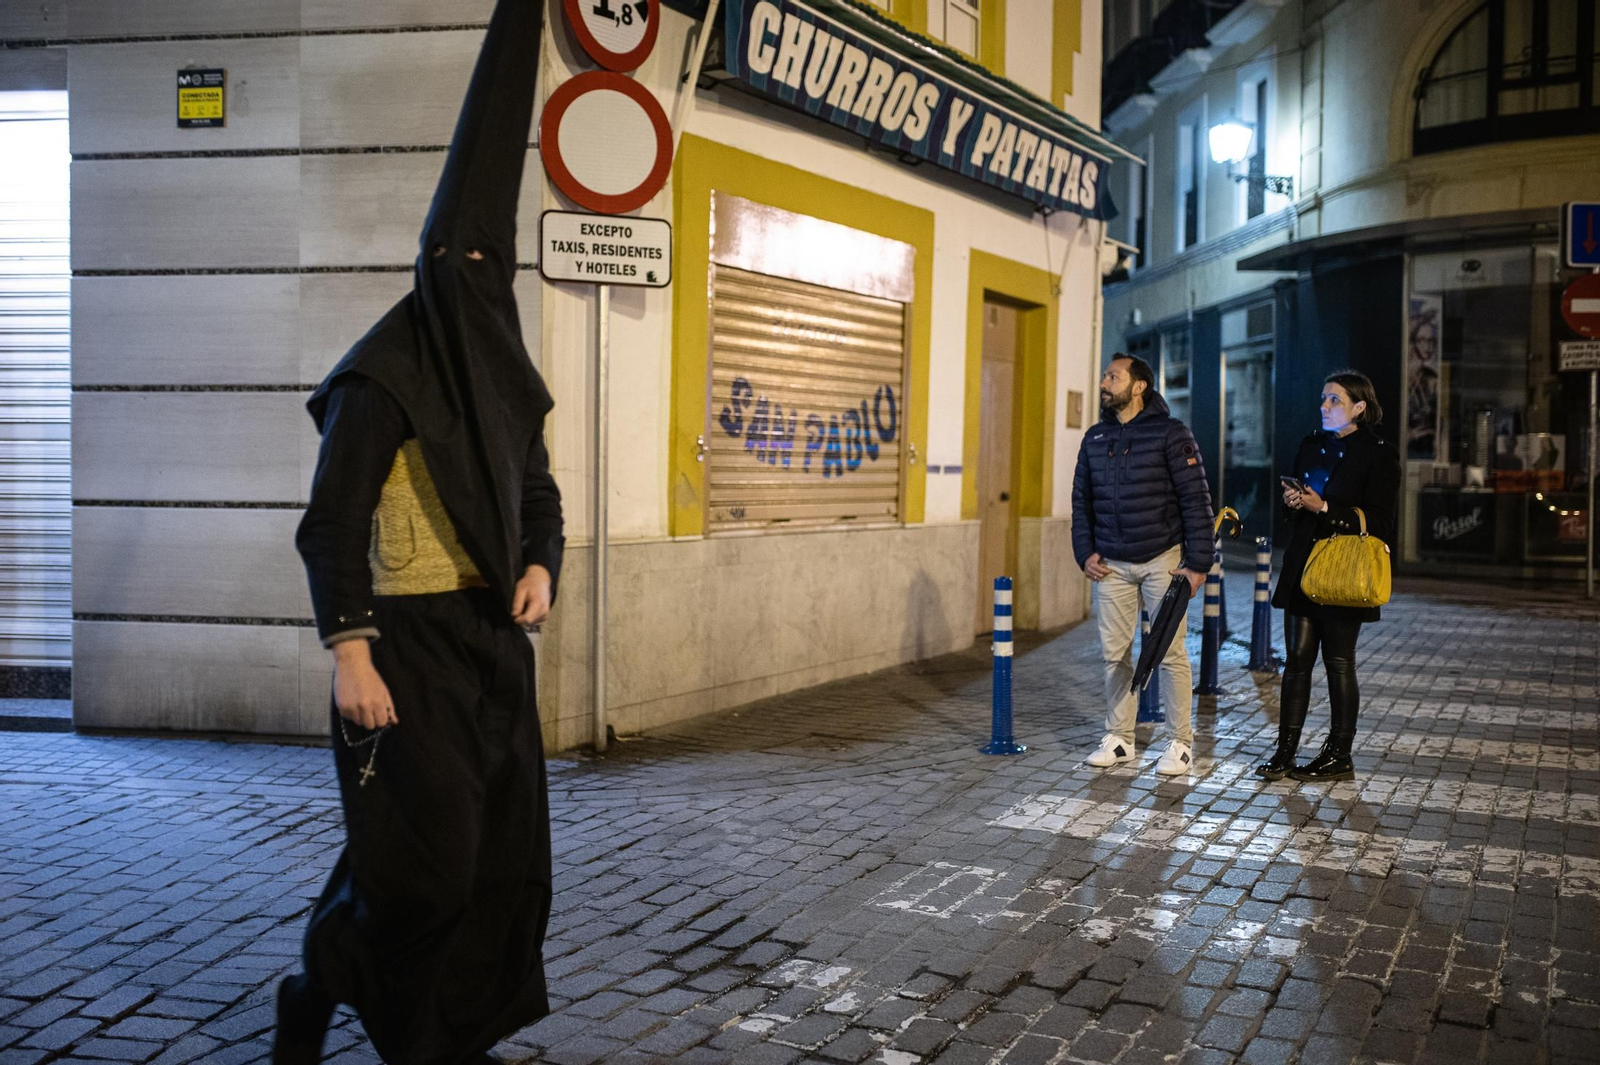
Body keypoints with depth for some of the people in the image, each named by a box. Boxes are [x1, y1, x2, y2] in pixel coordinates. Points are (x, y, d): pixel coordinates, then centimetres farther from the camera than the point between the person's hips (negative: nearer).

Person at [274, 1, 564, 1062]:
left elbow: (538, 494, 16)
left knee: (502, 849, 8)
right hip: (409, 640, -7)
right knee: (423, 858, -6)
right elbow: (331, 524, -15)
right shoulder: (382, 381, -12)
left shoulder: (504, 377, 10)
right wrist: (349, 653, -22)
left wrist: (541, 566, -5)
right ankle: (321, 977, 23)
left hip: (492, 639, 7)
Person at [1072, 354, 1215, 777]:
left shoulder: (1170, 433, -6)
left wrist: (1197, 563, -12)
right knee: (1114, 653, 6)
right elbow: (1081, 500, 16)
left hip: (1161, 559, -5)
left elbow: (1196, 499, -8)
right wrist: (1085, 553, 6)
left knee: (1169, 652, -2)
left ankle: (1181, 744, 8)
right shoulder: (1095, 439, 9)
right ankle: (1119, 738, 17)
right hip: (1111, 565, 5)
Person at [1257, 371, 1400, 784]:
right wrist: (1292, 502, 0)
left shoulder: (1380, 455, -6)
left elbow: (1377, 524, -11)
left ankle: (1339, 757, 12)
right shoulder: (1311, 446, 14)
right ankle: (1285, 752, 5)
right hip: (1302, 570, 6)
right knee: (1297, 658, 3)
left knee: (1339, 663, 2)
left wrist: (1323, 508, -18)